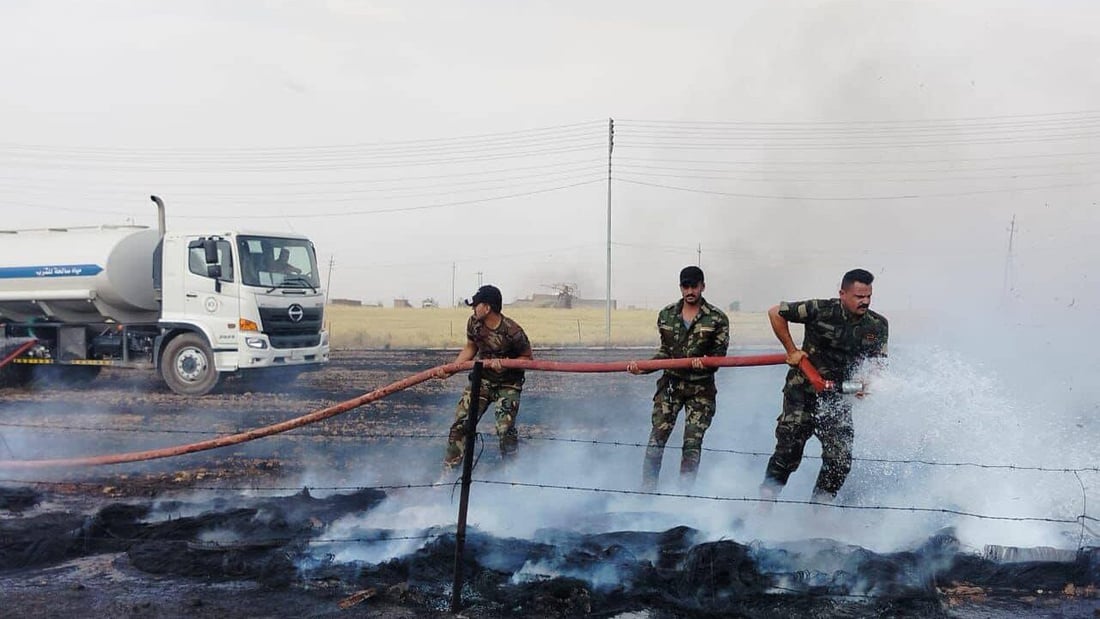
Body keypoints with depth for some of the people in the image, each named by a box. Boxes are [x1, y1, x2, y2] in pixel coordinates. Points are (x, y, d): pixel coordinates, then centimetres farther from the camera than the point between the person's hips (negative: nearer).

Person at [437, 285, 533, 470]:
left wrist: (504, 363, -28)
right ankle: (449, 471, 4)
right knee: (461, 423, -5)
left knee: (505, 429, -13)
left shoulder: (512, 331, -25)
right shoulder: (474, 322, -9)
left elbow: (527, 358, -11)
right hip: (482, 379, 4)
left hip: (508, 384, -4)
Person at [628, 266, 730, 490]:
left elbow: (719, 354, -3)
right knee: (657, 436, -6)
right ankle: (647, 489, 1)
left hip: (701, 389, -2)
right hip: (671, 383, 2)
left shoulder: (717, 319, -3)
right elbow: (665, 351, 12)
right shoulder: (666, 315, 7)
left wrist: (705, 361, -24)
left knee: (693, 443, -4)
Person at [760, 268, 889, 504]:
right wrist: (792, 351, -6)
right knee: (788, 452, -6)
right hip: (803, 390, -4)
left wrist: (867, 383, -17)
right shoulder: (821, 310, -14)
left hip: (838, 398, 4)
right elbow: (775, 313, -5)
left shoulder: (878, 326, -1)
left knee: (840, 459, -5)